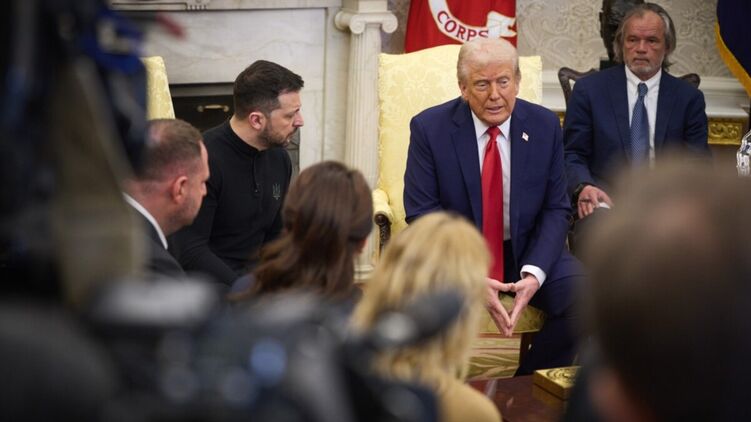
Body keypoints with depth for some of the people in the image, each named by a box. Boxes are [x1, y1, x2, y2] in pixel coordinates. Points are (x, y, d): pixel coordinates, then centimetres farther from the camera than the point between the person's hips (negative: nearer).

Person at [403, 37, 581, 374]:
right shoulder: (429, 128, -9)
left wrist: (535, 273, -19)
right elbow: (422, 214, -11)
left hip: (527, 252, 2)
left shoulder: (544, 126, -2)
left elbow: (556, 210, 0)